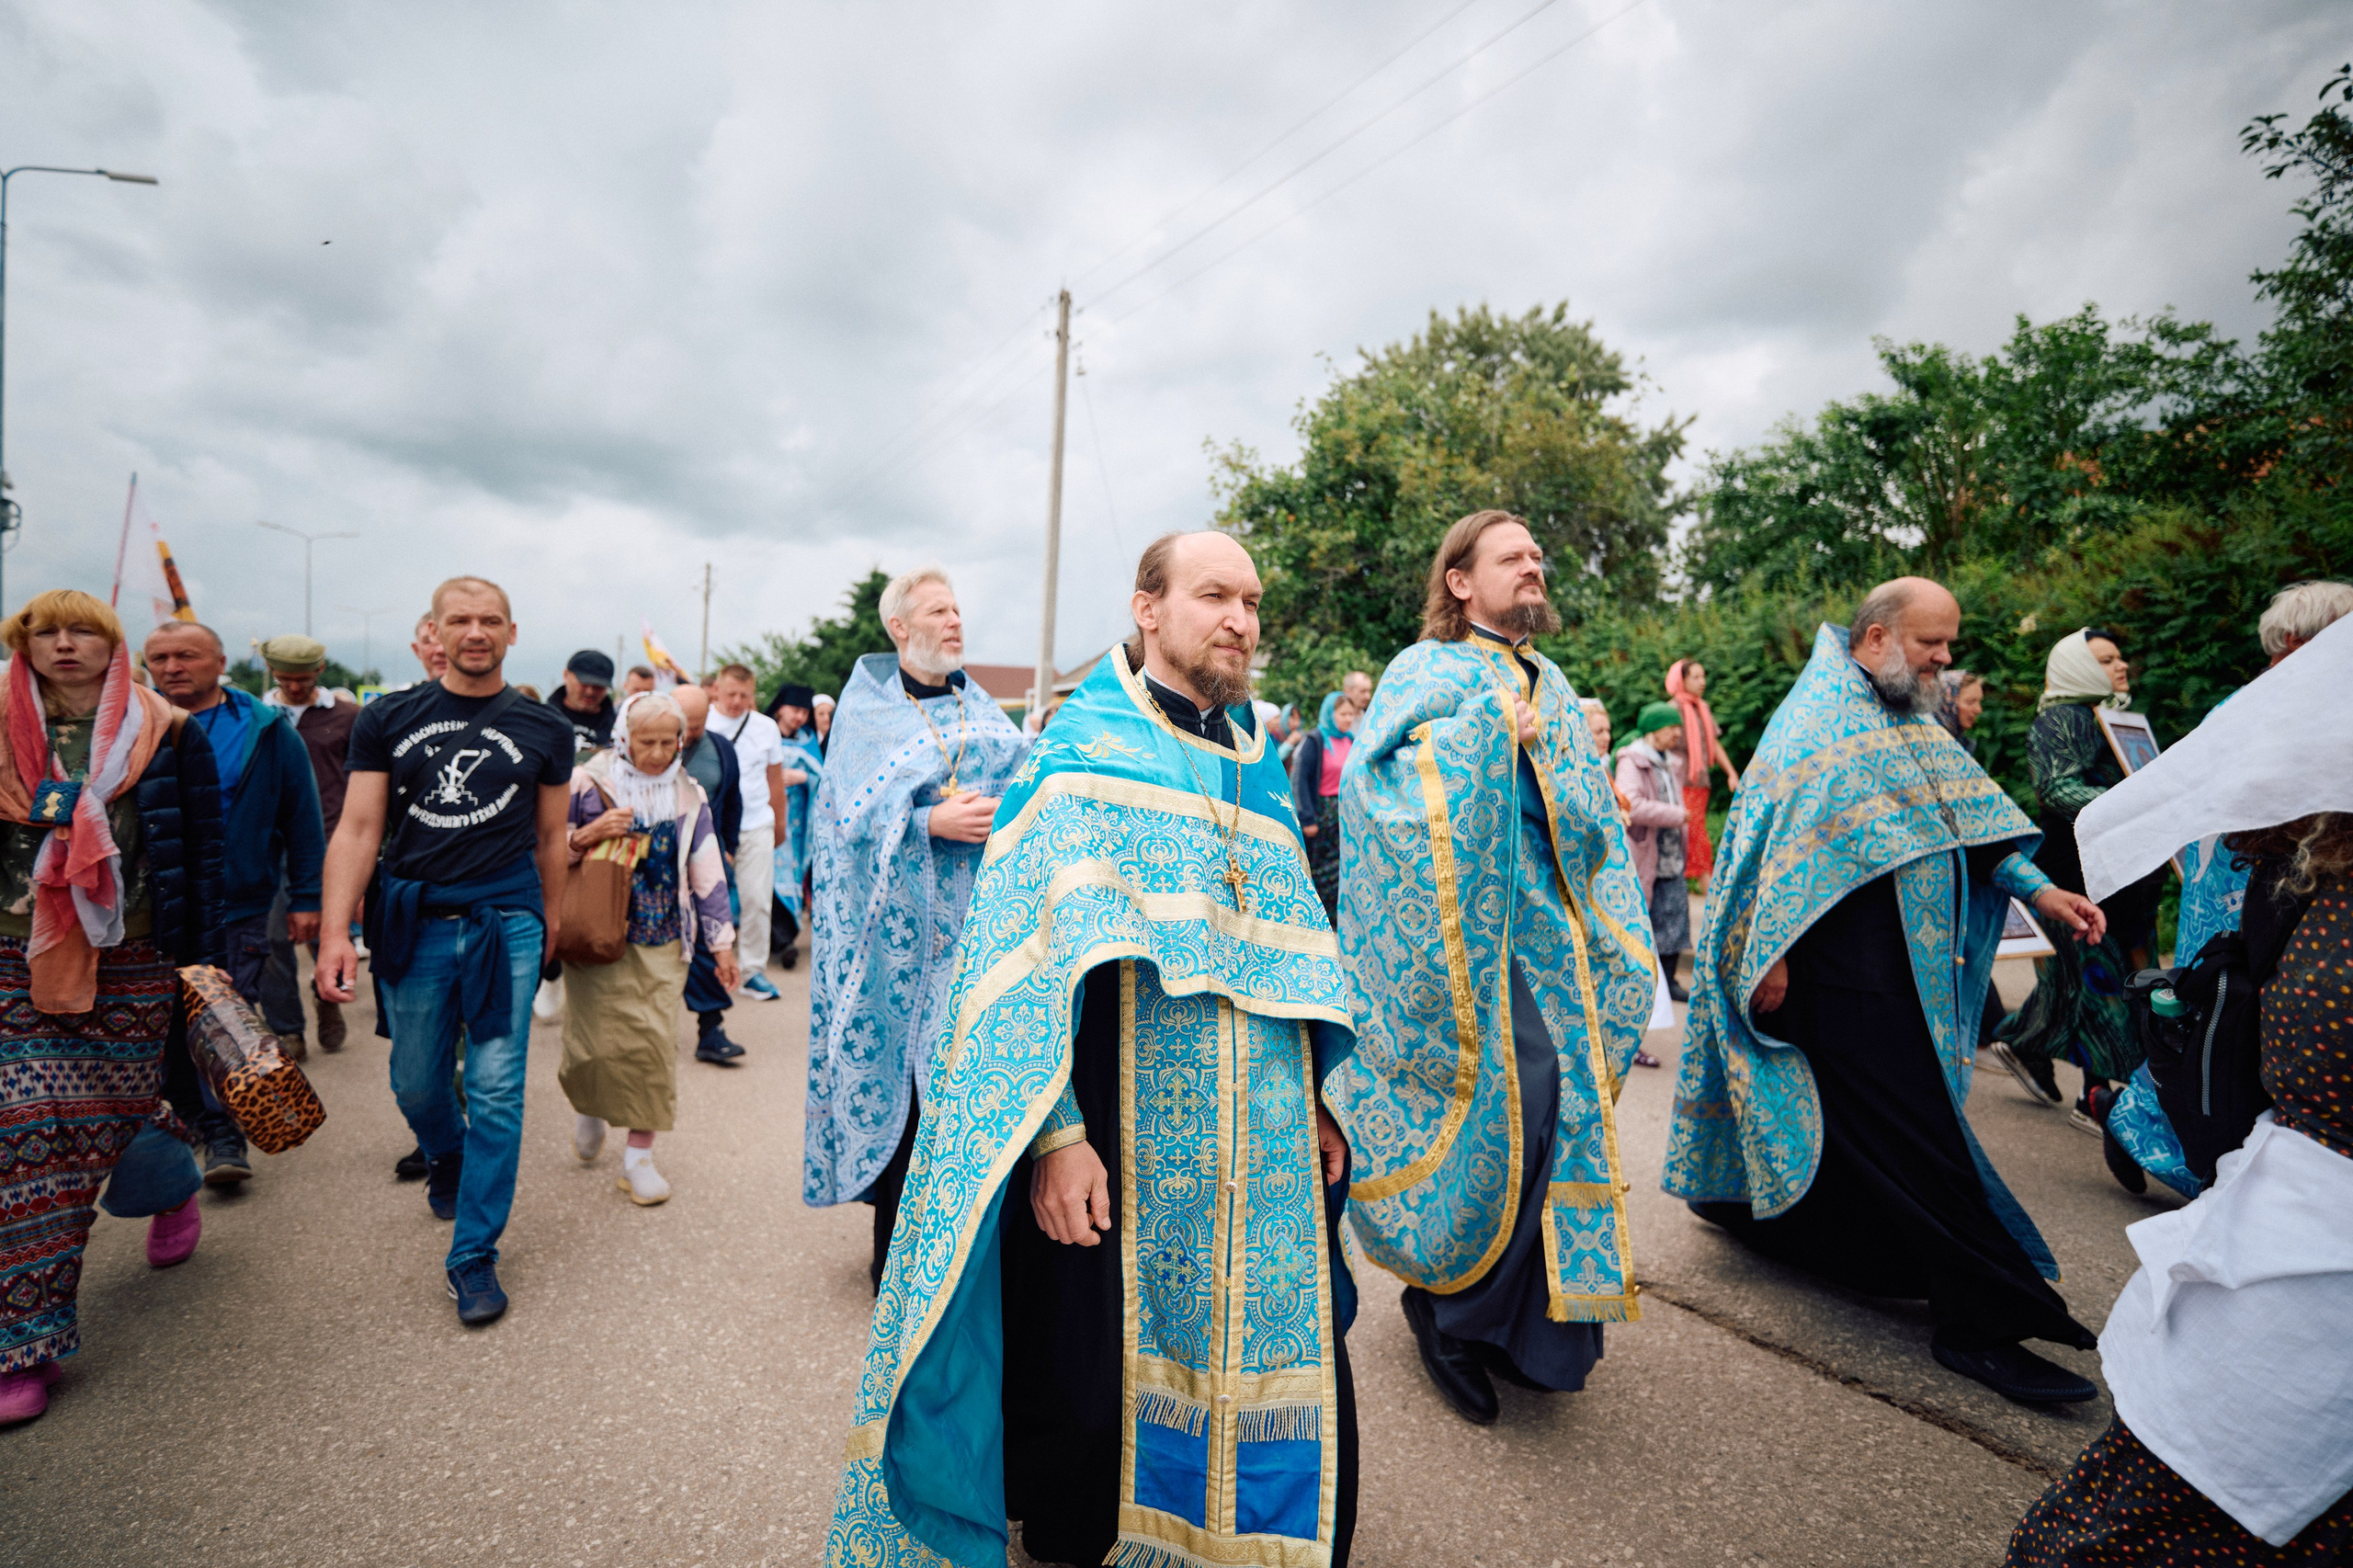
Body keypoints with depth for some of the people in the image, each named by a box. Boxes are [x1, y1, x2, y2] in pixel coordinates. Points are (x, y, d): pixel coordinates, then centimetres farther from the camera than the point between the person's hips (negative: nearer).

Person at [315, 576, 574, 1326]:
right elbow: (358, 829, 1)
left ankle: (474, 1255, 12)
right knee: (416, 1084, 15)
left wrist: (549, 920, 15)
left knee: (495, 1090, -2)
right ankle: (446, 1160, 49)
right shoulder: (388, 720, 4)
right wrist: (335, 933, -7)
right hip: (413, 922, 2)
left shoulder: (544, 729, 4)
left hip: (506, 921, -1)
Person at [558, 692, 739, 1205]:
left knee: (654, 1044, -2)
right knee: (597, 1041, -2)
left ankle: (639, 1157, 12)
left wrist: (722, 941, 7)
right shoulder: (587, 783, -3)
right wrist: (588, 835, -17)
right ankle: (587, 1109, 34)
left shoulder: (688, 797, 6)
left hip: (661, 942, 2)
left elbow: (706, 874, 8)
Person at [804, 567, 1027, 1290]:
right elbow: (855, 809, -7)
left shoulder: (983, 711, 16)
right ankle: (896, 1248, 16)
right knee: (896, 1075, 1)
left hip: (976, 920, 3)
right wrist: (934, 822, -21)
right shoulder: (869, 713, 4)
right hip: (900, 925, -3)